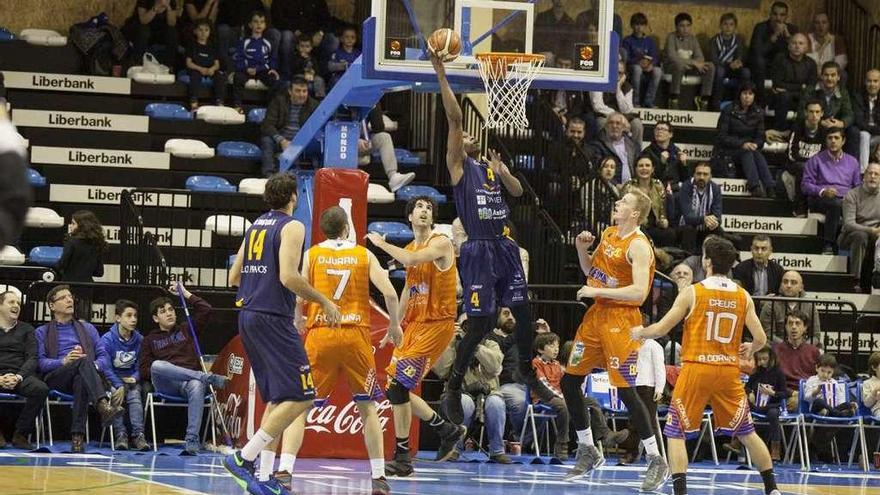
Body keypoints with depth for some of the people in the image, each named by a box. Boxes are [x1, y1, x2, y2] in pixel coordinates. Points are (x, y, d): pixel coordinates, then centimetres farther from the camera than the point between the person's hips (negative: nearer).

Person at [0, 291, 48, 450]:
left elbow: (32, 359, 8)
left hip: (20, 375, 2)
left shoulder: (26, 330, 20)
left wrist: (18, 377, -12)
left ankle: (21, 434, -17)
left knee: (40, 389, -32)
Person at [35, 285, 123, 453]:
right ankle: (103, 407, -60)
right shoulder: (42, 332, 21)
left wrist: (94, 366, -6)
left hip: (82, 376, 2)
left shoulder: (88, 328, 29)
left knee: (81, 381, -39)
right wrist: (64, 361, -14)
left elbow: (102, 356, 18)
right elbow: (40, 362, 4)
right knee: (84, 361, -36)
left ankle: (78, 436, -50)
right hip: (56, 379, -2)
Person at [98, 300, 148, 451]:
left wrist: (134, 378, -13)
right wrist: (119, 386, -25)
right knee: (115, 394, -32)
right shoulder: (107, 339, -7)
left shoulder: (139, 340, 4)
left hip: (131, 380, 2)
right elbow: (105, 367, -14)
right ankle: (120, 435, -34)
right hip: (112, 380, -2)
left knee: (134, 396, -28)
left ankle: (138, 435, -35)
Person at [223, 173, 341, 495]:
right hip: (273, 320, -9)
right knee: (300, 397, -8)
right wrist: (324, 302, -10)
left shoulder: (255, 226, 17)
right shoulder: (292, 227, -8)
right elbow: (289, 277, -20)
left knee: (277, 400, 14)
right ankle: (243, 458, -16)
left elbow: (234, 277, 19)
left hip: (248, 315, 9)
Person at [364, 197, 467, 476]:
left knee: (398, 385, -16)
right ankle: (447, 431, 23)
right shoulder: (410, 249, 14)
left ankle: (402, 457, -9)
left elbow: (412, 260, -29)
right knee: (395, 388, 7)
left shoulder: (441, 243, -10)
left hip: (437, 325, -9)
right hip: (413, 325, 9)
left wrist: (382, 243, -16)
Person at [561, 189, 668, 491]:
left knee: (626, 390, -12)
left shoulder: (638, 245, -16)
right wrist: (582, 249, 4)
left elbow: (639, 292, -25)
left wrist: (597, 291, -22)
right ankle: (588, 452, 23)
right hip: (597, 314, 9)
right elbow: (591, 271, 23)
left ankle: (656, 461, -3)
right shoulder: (608, 234, 10)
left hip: (621, 320, -9)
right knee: (569, 382, 9)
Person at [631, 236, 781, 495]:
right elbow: (760, 339, 3)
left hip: (697, 368, -3)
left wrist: (639, 333, 18)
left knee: (675, 433, 3)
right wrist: (749, 349, 27)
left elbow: (661, 329, -3)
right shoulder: (743, 296, 5)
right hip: (729, 370, 3)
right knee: (746, 432, 16)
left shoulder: (692, 293, -5)